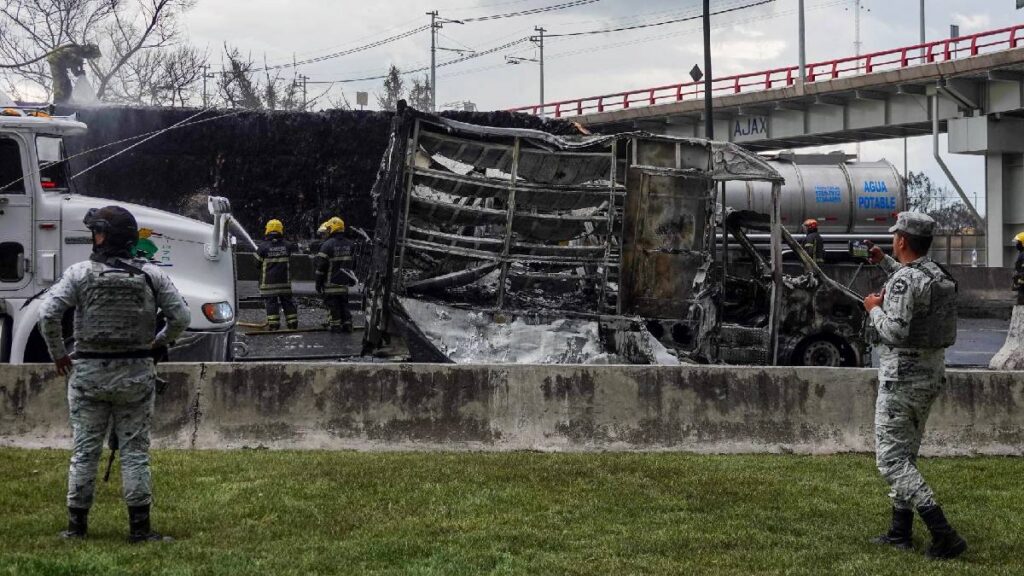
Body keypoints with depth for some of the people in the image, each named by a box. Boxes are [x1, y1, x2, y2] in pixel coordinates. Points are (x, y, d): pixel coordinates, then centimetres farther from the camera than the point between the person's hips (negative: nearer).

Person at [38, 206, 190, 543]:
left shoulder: (80, 273, -7)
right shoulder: (151, 275, -2)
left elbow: (48, 315, -14)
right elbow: (181, 317, -2)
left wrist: (58, 354, 1)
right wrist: (157, 344, 15)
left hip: (88, 373, -1)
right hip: (137, 374, 1)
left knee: (84, 451, 8)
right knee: (135, 451, 5)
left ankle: (77, 525, 13)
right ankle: (139, 527, 4)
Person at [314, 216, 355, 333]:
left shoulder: (328, 245, -14)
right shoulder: (348, 244, 8)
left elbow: (321, 266, -13)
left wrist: (318, 283, -7)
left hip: (331, 284, -6)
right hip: (344, 284, 6)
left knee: (333, 306, -1)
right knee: (344, 305, 14)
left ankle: (335, 325, -1)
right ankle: (347, 324, 14)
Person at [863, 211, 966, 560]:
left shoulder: (905, 279, -20)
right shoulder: (938, 275, 9)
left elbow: (895, 332, -27)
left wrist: (874, 309, -10)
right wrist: (884, 262, 37)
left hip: (903, 377, -9)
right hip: (932, 374, 9)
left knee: (891, 458, -7)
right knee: (906, 453, 20)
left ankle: (944, 536, -16)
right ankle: (900, 531, 25)